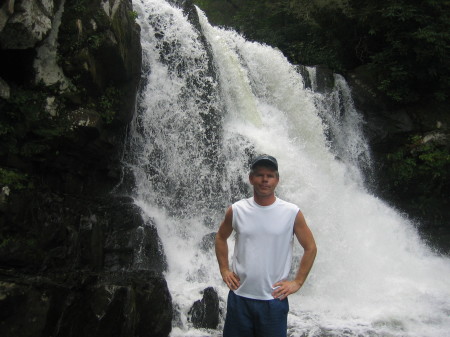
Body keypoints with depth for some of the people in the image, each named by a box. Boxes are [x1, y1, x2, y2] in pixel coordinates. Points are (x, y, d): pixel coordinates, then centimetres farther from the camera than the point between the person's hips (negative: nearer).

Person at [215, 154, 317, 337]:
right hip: (239, 296, 2)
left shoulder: (292, 213, -7)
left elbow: (310, 248, 2)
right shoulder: (236, 210, -2)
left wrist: (297, 282, -1)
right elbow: (221, 237, 14)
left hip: (274, 299, -1)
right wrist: (224, 270, 7)